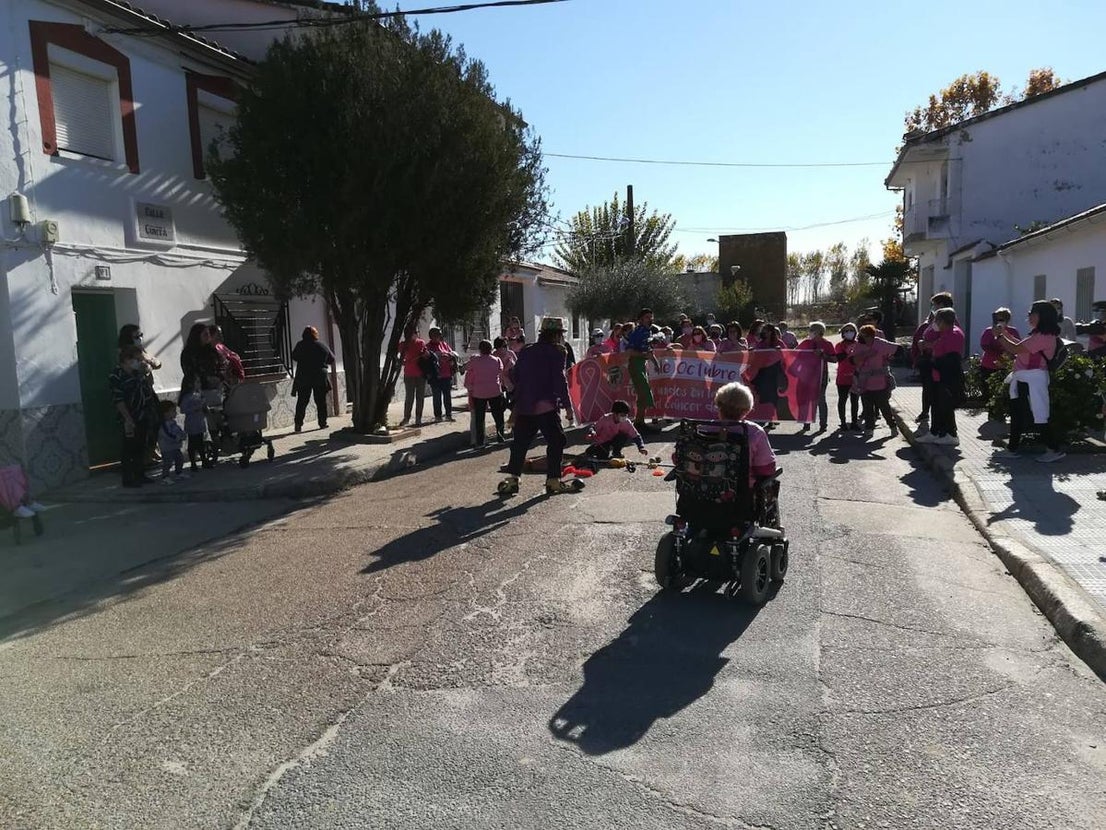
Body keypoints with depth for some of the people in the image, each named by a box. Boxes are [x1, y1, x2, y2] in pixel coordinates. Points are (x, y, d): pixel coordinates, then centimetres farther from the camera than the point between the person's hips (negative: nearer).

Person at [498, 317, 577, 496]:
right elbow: (560, 380, -12)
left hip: (523, 406, 6)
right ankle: (553, 481, 2)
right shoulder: (556, 352, -6)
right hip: (546, 406, -6)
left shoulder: (525, 352, 13)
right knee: (556, 441, 3)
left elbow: (514, 376, 15)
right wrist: (567, 406, -8)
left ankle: (512, 479, 12)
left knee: (520, 443, 13)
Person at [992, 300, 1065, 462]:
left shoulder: (1044, 337, -19)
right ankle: (1012, 448, 23)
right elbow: (1021, 346, 23)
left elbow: (1016, 349, -20)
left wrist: (999, 335, -8)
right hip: (1025, 379, 11)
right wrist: (1005, 334, 20)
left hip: (1032, 380, -11)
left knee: (1037, 416, -7)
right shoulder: (1040, 335, 15)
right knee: (1017, 412, 15)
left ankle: (1054, 450, 0)